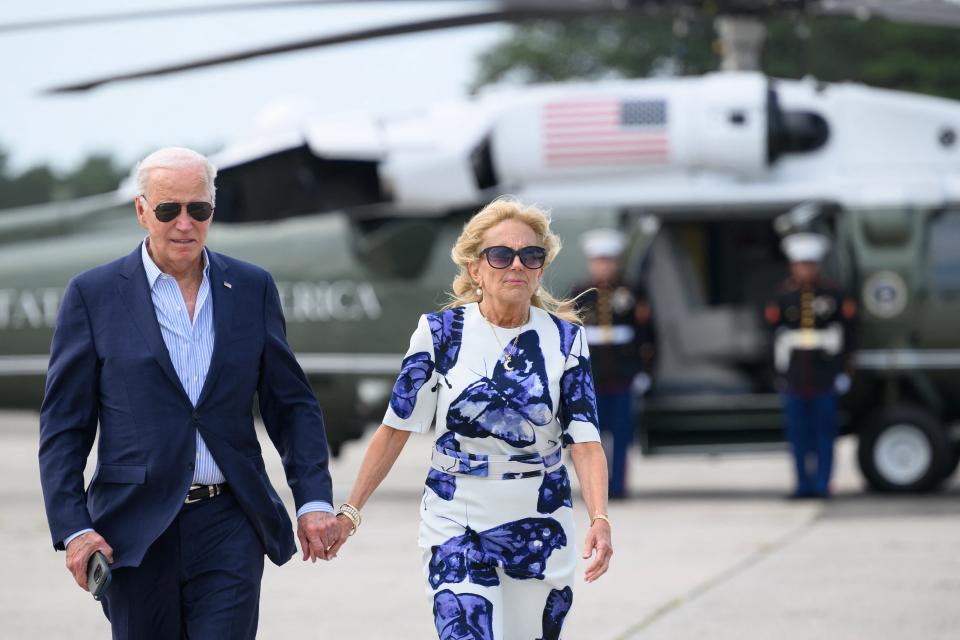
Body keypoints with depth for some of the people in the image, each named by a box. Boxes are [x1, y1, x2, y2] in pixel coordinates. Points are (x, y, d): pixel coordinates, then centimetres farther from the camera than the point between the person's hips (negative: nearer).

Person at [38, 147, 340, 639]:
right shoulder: (94, 295, 1)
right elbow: (63, 426, 1)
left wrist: (314, 500, 0)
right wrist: (72, 528, -9)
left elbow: (292, 404, 12)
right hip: (134, 534, -1)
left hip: (229, 529, 1)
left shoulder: (252, 289, 8)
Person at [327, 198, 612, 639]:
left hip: (542, 529, 2)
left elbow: (584, 441, -8)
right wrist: (351, 510, -1)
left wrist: (599, 518, -23)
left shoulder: (565, 338, -1)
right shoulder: (441, 333, -3)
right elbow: (396, 428, 2)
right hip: (458, 524, -2)